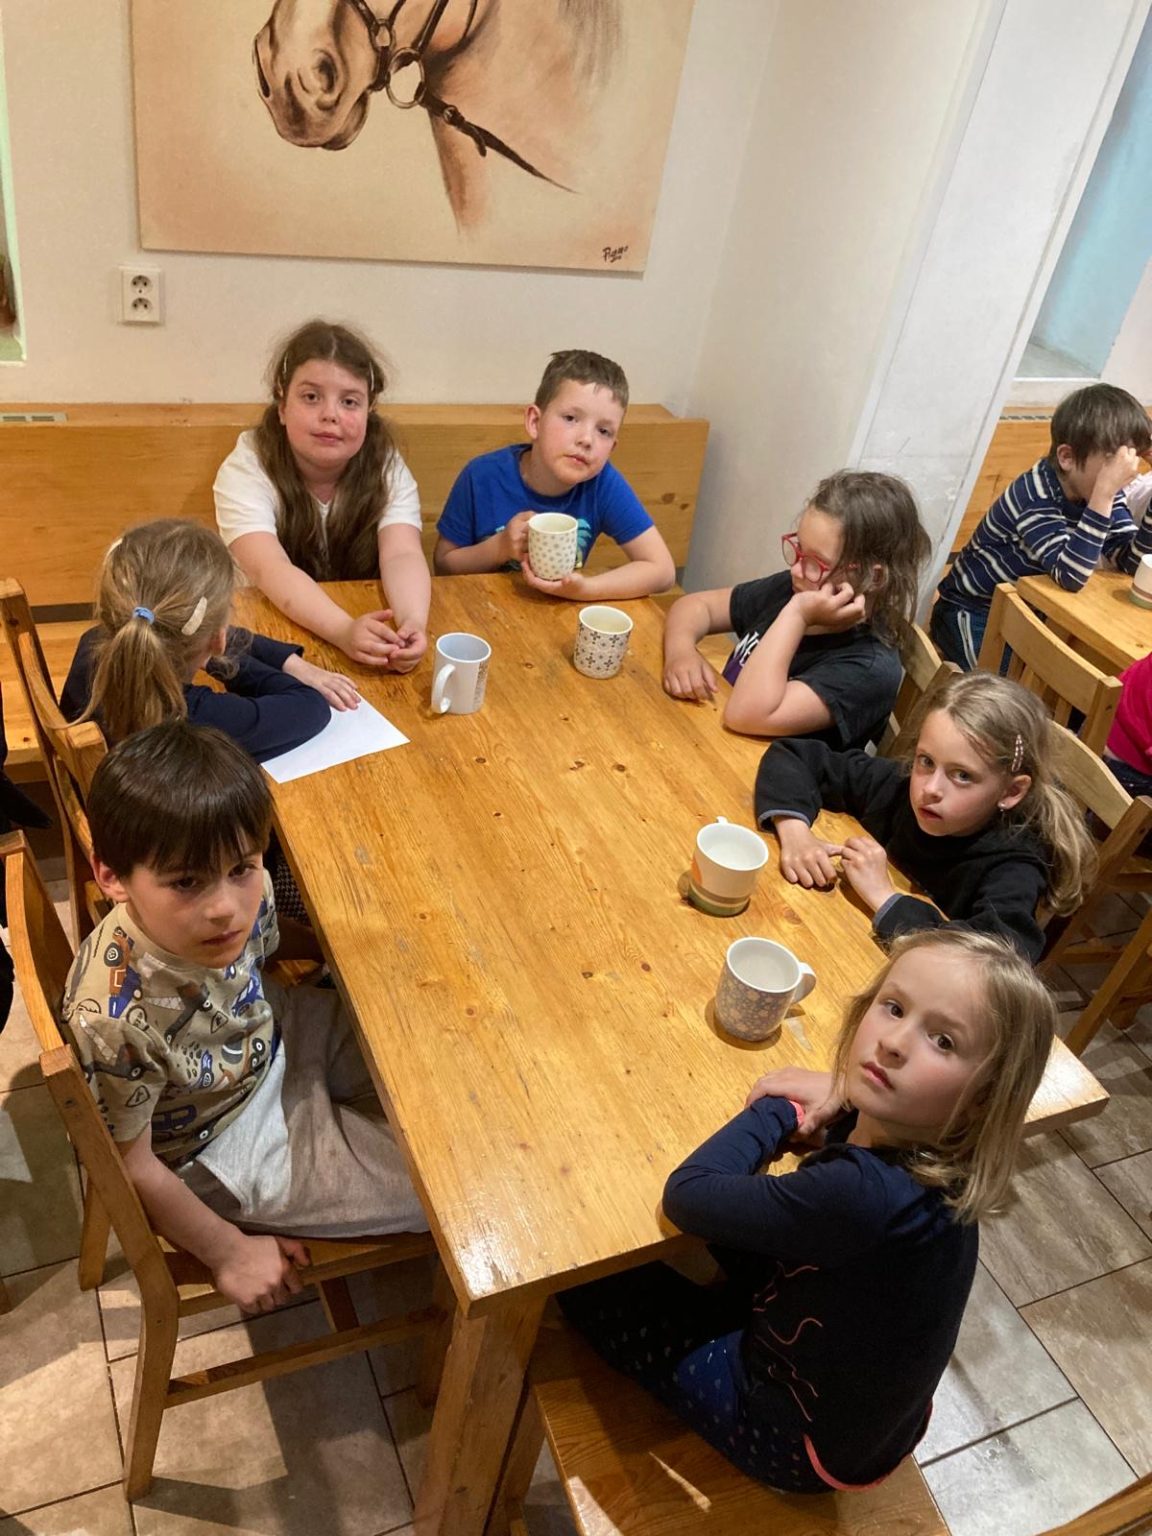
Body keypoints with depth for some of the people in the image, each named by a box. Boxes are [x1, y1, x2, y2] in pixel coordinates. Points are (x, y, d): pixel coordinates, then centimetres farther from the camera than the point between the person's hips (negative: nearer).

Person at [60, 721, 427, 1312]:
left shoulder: (244, 893, -24)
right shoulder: (116, 1019, -39)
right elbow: (131, 1164, -22)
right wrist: (228, 1253, -11)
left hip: (276, 1041, 5)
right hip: (232, 1152, -5)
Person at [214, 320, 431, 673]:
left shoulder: (387, 467, -7)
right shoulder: (247, 468, -13)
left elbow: (401, 556, -20)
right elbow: (269, 569, -27)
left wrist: (413, 623, -42)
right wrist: (344, 630, -44)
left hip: (364, 626, 1)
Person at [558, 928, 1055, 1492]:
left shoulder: (864, 1195, -41)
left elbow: (688, 1194, -30)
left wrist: (780, 1110, -17)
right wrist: (836, 1096, -10)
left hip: (796, 1444, -7)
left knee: (589, 1277, 1)